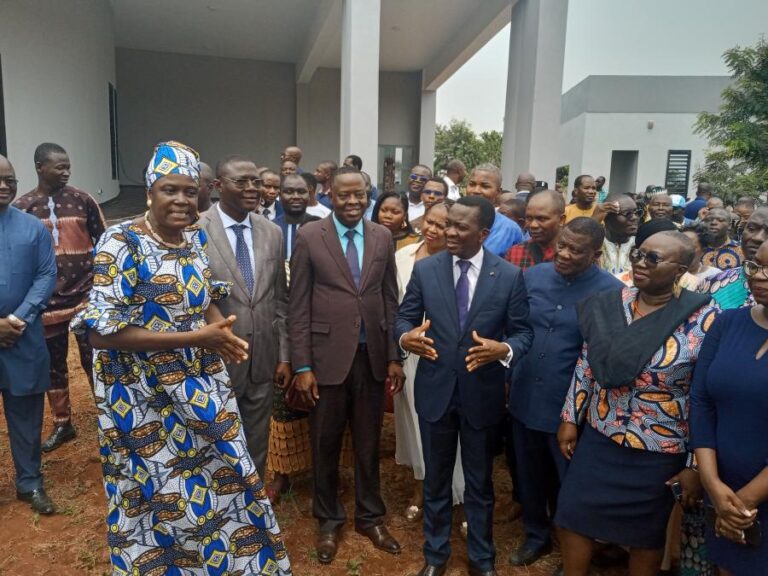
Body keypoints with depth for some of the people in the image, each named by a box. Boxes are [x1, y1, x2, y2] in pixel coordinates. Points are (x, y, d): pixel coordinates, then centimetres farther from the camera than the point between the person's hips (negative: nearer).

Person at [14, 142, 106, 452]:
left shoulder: (82, 199, -2)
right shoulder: (21, 207, 0)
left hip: (86, 296, -1)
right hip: (47, 301, 2)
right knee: (53, 364, 12)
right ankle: (62, 424, 28)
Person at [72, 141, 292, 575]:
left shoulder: (198, 237, 1)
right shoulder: (122, 244, -18)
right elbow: (103, 331, -23)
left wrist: (220, 331, -10)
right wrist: (195, 337, -26)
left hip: (202, 386, 6)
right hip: (148, 398, -6)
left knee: (222, 480, 19)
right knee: (164, 497, 11)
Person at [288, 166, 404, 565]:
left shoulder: (382, 237, 5)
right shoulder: (309, 236, -4)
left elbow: (391, 300, 7)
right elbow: (298, 306, -5)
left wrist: (395, 357, 4)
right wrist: (302, 366, -9)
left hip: (372, 356, 3)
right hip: (327, 357, -2)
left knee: (368, 443, 16)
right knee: (325, 445, 13)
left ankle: (369, 517, 36)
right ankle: (328, 521, 35)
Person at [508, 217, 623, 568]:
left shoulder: (611, 292, -15)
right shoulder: (533, 276, -2)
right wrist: (508, 378, 6)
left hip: (572, 407, -4)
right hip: (525, 398, 4)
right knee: (529, 476, 22)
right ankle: (536, 536, 49)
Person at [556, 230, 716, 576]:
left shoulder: (703, 320, -17)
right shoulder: (609, 305, -5)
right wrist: (570, 418, 6)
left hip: (659, 454, -4)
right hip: (598, 440, 4)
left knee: (646, 536, 18)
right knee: (572, 517, 14)